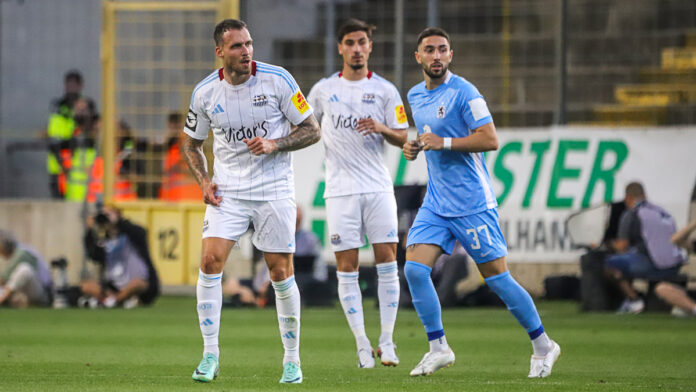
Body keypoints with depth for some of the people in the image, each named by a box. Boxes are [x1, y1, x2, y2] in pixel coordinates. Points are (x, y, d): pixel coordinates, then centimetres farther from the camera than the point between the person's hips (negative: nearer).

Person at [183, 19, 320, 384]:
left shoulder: (277, 80, -8)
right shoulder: (205, 92, -2)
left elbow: (312, 131, -2)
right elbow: (192, 143, 13)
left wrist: (275, 144, -18)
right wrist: (203, 180, -4)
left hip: (274, 189, -1)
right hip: (227, 189, 1)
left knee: (281, 273, 0)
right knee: (211, 259, -15)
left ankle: (292, 360, 15)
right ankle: (210, 355, -7)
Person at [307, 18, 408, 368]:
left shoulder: (384, 90, 6)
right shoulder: (323, 90, 9)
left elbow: (403, 138, 6)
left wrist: (382, 128, -13)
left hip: (378, 188, 0)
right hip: (340, 191, 0)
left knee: (387, 262, -5)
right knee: (346, 267, -4)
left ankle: (386, 341, 2)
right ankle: (362, 346, 0)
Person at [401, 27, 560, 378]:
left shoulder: (463, 92, -12)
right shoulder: (415, 96, 11)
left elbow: (490, 139, -16)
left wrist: (443, 143, -20)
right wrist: (414, 147, 6)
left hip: (472, 204, -7)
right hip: (435, 202, 7)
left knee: (497, 278, -2)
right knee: (414, 269, -9)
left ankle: (543, 346, 13)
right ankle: (438, 348, 2)